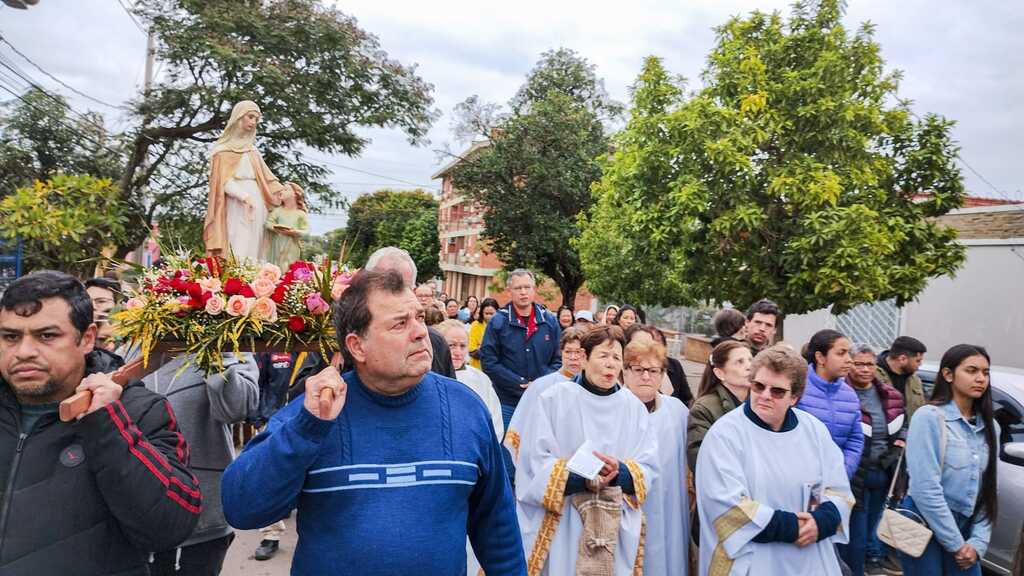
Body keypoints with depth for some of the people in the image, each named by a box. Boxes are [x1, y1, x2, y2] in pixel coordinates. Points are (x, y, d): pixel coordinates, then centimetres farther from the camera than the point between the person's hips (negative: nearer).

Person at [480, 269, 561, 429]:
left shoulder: (550, 321, 6)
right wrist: (521, 384, -13)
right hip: (507, 402, -2)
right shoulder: (498, 322, -3)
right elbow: (488, 361, -8)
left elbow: (558, 360, 9)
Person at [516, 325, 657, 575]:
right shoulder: (554, 399, -7)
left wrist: (619, 472, -19)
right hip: (560, 525, -3)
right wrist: (580, 478, -23)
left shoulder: (634, 407, 4)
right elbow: (535, 464, -10)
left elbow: (649, 467, 0)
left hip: (618, 528, 3)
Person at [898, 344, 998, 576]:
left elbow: (988, 490, 7)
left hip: (965, 527, 5)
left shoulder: (990, 427, 6)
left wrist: (978, 542, -2)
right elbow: (926, 489, -18)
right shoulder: (929, 417, -14)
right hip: (925, 526, -5)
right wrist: (955, 543, -13)